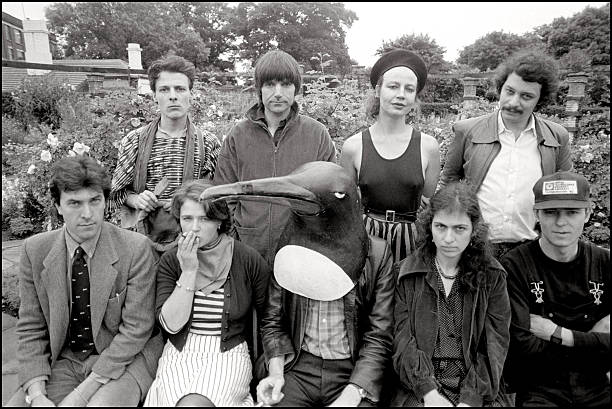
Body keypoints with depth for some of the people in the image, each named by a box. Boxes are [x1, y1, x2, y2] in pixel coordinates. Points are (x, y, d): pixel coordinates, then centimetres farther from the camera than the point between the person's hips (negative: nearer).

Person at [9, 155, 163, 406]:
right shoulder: (34, 251, -4)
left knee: (102, 403, -29)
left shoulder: (135, 248, -15)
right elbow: (30, 329, 0)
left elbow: (136, 328, -14)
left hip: (125, 359, -3)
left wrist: (83, 392, -16)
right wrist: (36, 395, -12)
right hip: (63, 360, 4)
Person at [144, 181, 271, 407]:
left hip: (229, 354, -2)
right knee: (182, 400, -27)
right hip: (179, 354, 2)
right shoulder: (170, 261, -1)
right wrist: (188, 271, -17)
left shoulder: (248, 260, -7)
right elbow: (171, 325, -9)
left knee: (193, 403, -28)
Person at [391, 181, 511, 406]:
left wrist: (471, 398, -12)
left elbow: (495, 344, -1)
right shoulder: (406, 273, 2)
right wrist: (428, 391, -14)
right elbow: (403, 340, -3)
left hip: (477, 390, 1)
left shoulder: (492, 276, 4)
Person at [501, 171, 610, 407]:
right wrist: (595, 342, -7)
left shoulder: (603, 263, 4)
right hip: (536, 389, -4)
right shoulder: (514, 267, -9)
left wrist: (557, 334, -10)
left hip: (596, 389, 5)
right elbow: (521, 348, -13)